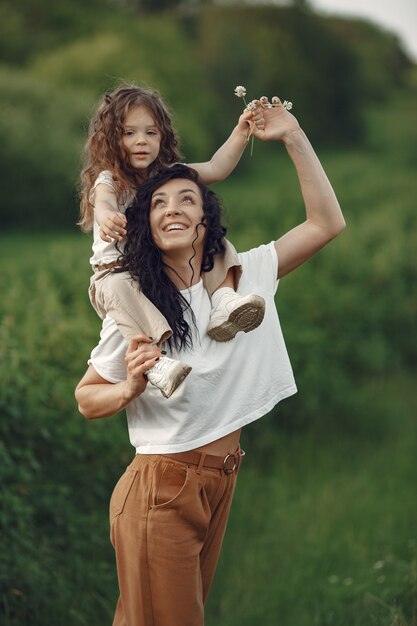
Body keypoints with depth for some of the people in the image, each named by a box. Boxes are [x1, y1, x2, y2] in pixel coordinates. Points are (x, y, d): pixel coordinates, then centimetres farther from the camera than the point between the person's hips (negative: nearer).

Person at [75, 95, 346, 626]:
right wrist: (129, 389, -22)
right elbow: (86, 398, -1)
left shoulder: (243, 278, 2)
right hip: (160, 491, -5)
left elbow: (327, 223, 2)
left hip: (220, 484, 5)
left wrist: (293, 138, -3)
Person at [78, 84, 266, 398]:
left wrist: (241, 132, -15)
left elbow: (215, 169, -2)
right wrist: (106, 217, -58)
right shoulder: (108, 181, -9)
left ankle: (223, 299, -32)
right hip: (118, 274, -5)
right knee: (118, 287, -40)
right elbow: (104, 203, -33)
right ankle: (155, 361, -53)